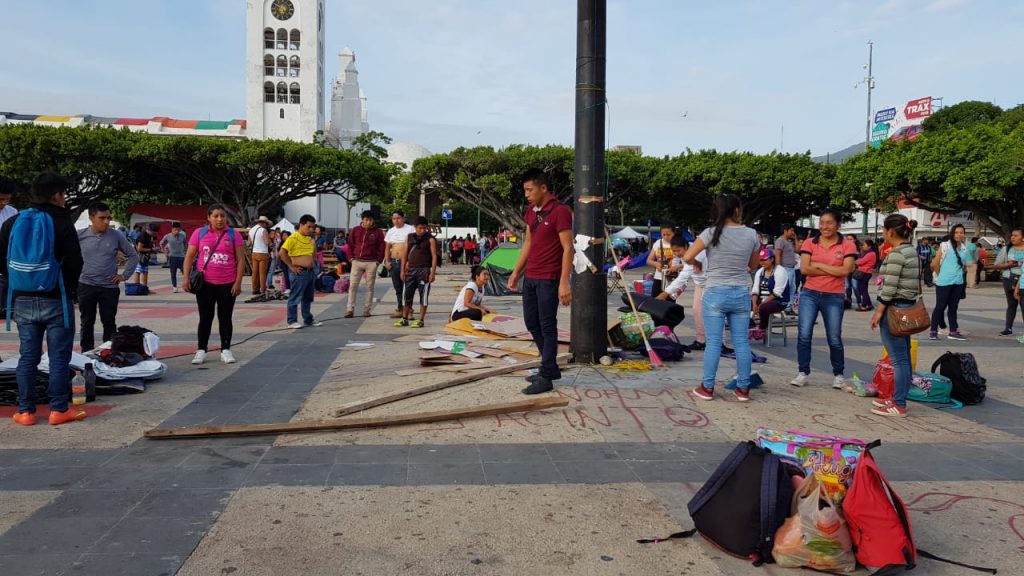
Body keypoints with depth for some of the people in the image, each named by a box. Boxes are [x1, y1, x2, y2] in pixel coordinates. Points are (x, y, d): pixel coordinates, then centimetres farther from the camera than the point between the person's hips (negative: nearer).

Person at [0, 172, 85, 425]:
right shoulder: (61, 222, -8)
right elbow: (75, 262, -11)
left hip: (23, 300, 5)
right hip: (56, 300, -5)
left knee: (28, 356, 10)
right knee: (59, 356, 1)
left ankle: (25, 411, 12)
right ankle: (59, 409, 4)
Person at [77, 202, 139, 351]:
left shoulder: (116, 236, -2)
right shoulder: (80, 235, -3)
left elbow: (133, 256, 7)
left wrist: (124, 275, 2)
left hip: (109, 287, 0)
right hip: (85, 286, 0)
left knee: (109, 323, 5)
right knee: (87, 322, 8)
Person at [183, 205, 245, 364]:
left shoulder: (233, 235, 0)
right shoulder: (199, 233, 2)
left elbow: (241, 259, -1)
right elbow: (189, 256, 4)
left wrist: (238, 282, -7)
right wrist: (186, 277, -4)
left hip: (227, 284, -1)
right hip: (205, 283, 1)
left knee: (225, 317, 7)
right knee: (205, 318, 7)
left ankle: (226, 350, 14)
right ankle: (201, 351, 15)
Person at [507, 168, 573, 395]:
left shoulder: (560, 211, -13)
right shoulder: (531, 211, 11)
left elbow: (568, 249, -16)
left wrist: (564, 283, -22)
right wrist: (516, 271, 18)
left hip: (548, 280, -8)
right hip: (530, 277, 9)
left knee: (547, 327, -1)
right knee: (531, 323, 14)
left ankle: (546, 377, 7)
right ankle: (551, 367, 28)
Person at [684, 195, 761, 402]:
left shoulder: (712, 233, -7)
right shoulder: (751, 235, 1)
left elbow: (687, 257, -10)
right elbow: (753, 265, 12)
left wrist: (698, 265, 10)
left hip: (715, 294, -2)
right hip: (741, 294, 2)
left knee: (713, 342, 2)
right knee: (741, 342, 8)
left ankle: (707, 388, 8)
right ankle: (743, 388, 15)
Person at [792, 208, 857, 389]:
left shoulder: (847, 245, -1)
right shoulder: (809, 243, 3)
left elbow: (845, 271, -13)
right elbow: (804, 269, -9)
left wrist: (818, 265, -9)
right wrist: (833, 270, -10)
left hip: (833, 297, -1)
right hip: (810, 294, 1)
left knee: (834, 339, 5)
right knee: (804, 335, -4)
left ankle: (838, 374, 23)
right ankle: (803, 372, 8)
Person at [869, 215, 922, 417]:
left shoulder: (896, 254, -16)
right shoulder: (913, 252, 13)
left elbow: (890, 287, -19)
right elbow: (916, 284, 16)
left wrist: (879, 311, -13)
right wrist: (913, 303, 21)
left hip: (894, 308, -10)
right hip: (909, 307, 10)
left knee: (898, 359, -6)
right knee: (904, 357, 14)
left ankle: (899, 405, -2)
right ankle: (899, 397, 23)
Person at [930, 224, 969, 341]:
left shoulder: (964, 248, 8)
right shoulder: (945, 245, -9)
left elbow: (964, 264, 18)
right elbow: (935, 263, -9)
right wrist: (940, 275, 0)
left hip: (958, 282, 5)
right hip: (944, 282, -5)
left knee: (953, 307, 11)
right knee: (940, 306, 0)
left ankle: (953, 332, 18)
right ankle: (933, 331, 7)